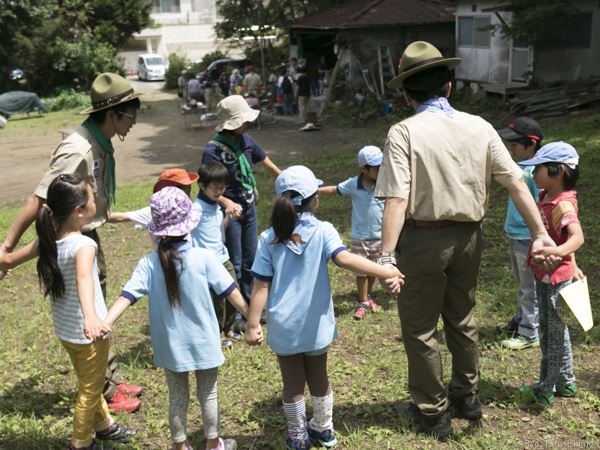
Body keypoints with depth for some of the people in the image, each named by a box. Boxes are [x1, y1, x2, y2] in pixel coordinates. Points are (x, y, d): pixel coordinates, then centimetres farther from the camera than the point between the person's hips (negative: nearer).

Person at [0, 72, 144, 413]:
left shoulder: (103, 144, 0)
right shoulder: (77, 152, -27)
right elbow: (38, 201, -26)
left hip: (88, 235, 9)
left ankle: (112, 381, 34)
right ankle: (105, 394, 19)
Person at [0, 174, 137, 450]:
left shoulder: (48, 240, -6)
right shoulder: (83, 244, -29)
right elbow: (83, 278, -49)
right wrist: (91, 316, -66)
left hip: (65, 331, 7)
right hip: (87, 333, -7)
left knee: (89, 384, 28)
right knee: (90, 390, 16)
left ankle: (104, 425, 48)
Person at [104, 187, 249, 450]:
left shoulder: (148, 264, -13)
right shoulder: (204, 258, -17)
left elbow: (127, 296, -22)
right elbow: (232, 293, -12)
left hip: (171, 345, 1)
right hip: (204, 342, -1)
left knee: (177, 399, 19)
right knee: (208, 396, 18)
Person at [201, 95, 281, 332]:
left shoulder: (245, 140, -3)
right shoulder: (213, 150, -22)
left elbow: (268, 164, 10)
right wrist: (227, 203, -40)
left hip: (249, 207, 7)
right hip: (230, 212, -7)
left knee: (250, 261, 17)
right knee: (234, 265, 3)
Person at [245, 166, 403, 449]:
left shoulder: (270, 238, -9)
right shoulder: (323, 231, -13)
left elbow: (261, 286, -9)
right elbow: (344, 258, -31)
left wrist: (253, 325, -5)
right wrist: (385, 272, -31)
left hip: (284, 326, 0)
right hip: (315, 324, 0)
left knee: (293, 382, 15)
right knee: (318, 376, 21)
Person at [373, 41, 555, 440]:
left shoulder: (405, 132, -14)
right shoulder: (479, 127, 0)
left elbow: (397, 200, -22)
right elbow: (517, 183, -2)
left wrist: (386, 254, -22)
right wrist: (540, 233, 1)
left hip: (424, 239, -5)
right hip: (468, 237, 5)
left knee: (420, 327, 11)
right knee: (462, 318, 24)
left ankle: (433, 414, 24)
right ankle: (467, 397, 40)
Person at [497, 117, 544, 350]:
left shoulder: (536, 171, -21)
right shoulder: (520, 165, 6)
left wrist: (535, 243, -21)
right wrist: (508, 224, 23)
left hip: (527, 238, -9)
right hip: (515, 235, 9)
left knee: (529, 287, 2)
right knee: (521, 283, 22)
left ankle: (529, 333, 13)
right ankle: (520, 320, 37)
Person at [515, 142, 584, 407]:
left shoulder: (563, 204, -25)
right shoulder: (545, 196, 4)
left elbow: (578, 237, -41)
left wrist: (559, 252, -61)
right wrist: (571, 266, 17)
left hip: (555, 278, -9)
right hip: (543, 275, 9)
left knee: (553, 331, 4)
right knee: (553, 329, 21)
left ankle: (546, 390, 19)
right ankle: (565, 383, 36)